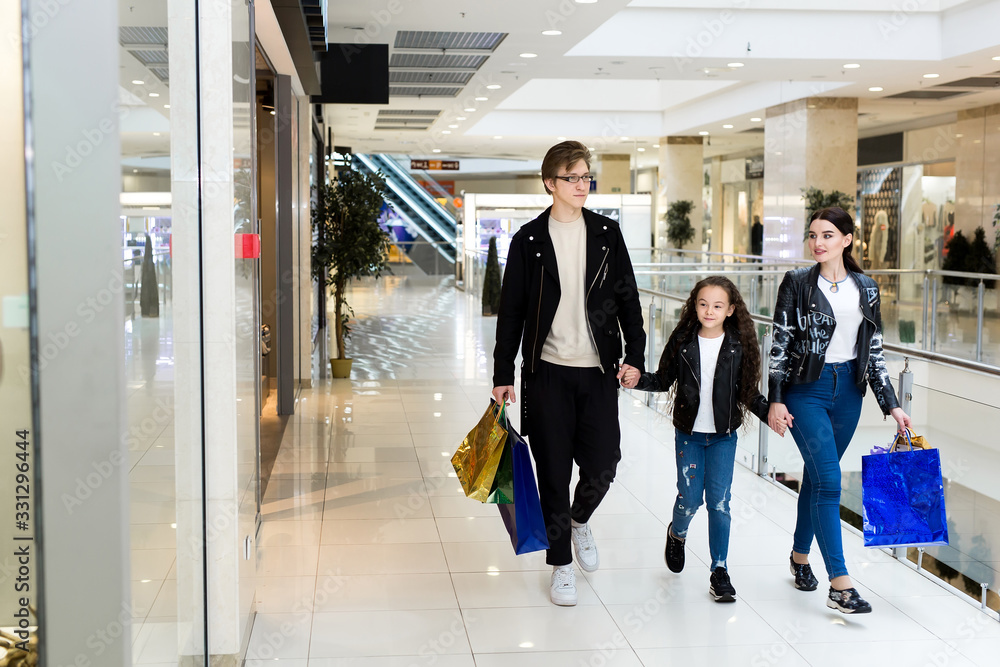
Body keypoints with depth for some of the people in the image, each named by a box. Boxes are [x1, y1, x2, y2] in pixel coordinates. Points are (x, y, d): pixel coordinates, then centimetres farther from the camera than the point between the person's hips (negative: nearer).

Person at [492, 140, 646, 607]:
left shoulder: (606, 234, 6)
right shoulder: (530, 239, 0)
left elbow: (627, 297, 9)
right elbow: (511, 310, 3)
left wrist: (635, 354, -2)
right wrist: (503, 374, 0)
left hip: (598, 371, 2)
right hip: (548, 371, -1)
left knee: (602, 466, 0)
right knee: (554, 473, 3)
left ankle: (580, 520, 33)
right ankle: (561, 565, 18)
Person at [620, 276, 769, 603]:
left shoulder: (739, 346, -3)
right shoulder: (683, 342, -3)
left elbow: (748, 391, 5)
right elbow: (664, 380, 4)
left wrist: (769, 413, -8)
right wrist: (638, 380, -13)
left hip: (723, 435, 0)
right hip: (688, 433, 0)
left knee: (719, 501, -4)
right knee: (689, 498, 1)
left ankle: (720, 570, 6)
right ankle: (677, 534, 36)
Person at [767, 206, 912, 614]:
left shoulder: (866, 288, 6)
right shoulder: (797, 283, -4)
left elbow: (874, 350, 9)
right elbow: (780, 344, -4)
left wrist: (891, 404, 6)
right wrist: (776, 400, -10)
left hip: (848, 389, 4)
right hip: (806, 389, -4)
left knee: (818, 476, 13)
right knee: (828, 479, -12)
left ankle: (800, 555, 32)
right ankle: (840, 584, -13)